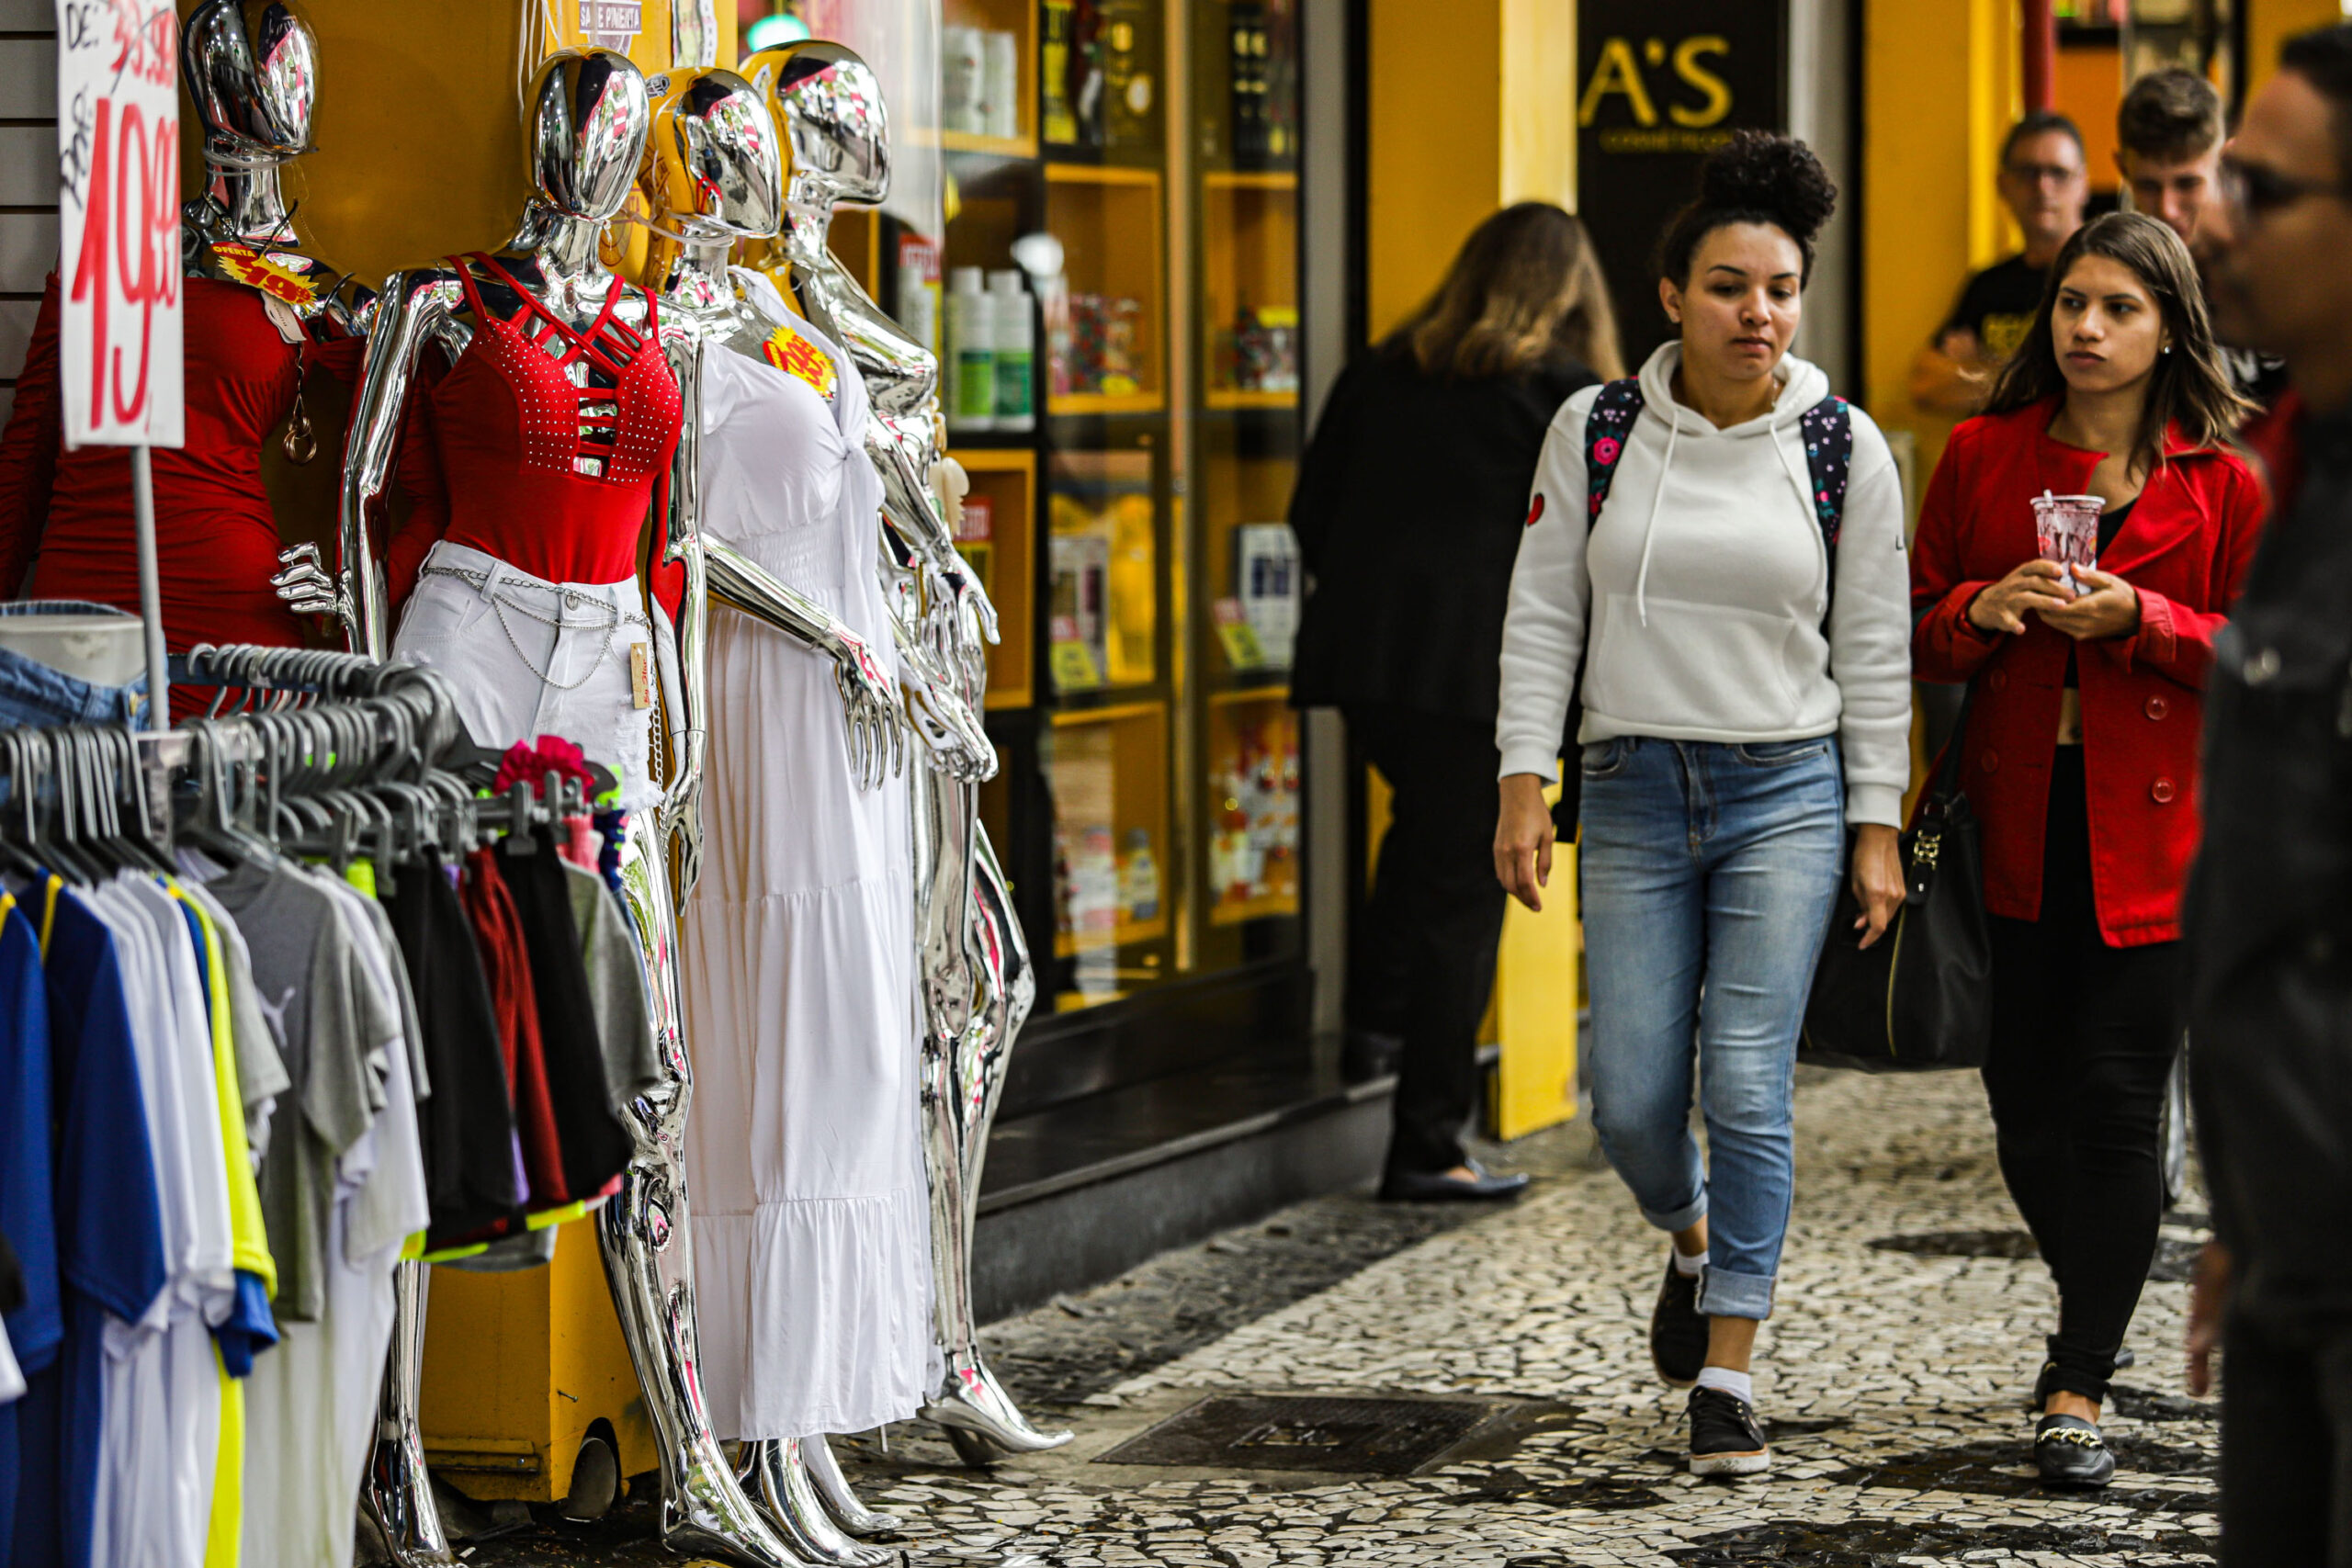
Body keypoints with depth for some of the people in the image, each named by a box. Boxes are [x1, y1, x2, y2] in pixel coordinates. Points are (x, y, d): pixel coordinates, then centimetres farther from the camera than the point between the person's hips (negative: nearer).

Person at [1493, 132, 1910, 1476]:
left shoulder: (1845, 446, -1)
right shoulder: (1598, 429, 0)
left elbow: (1876, 654, 3)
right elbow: (1544, 618, 4)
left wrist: (1877, 830, 1)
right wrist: (1525, 785, -3)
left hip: (1787, 794, -1)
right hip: (1635, 795, 1)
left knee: (1749, 1086, -9)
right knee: (1633, 1099, 1)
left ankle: (1727, 1374, 0)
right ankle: (1694, 1242, 35)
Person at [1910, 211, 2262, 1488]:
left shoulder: (2220, 483, 2)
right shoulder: (1983, 455, 6)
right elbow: (1914, 633, 8)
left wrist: (2140, 620, -13)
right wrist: (1983, 609, -13)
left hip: (2151, 831, -2)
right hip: (2015, 821, 2)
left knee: (2116, 1104, -5)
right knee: (2024, 1096, 6)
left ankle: (2080, 1388, 3)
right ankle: (2092, 1304, 33)